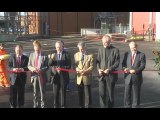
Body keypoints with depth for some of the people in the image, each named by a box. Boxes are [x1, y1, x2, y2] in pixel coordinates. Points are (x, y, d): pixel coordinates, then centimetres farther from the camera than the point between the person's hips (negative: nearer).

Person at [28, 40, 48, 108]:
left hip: (42, 76, -3)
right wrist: (32, 68, -13)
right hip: (34, 76, 3)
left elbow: (47, 67, -5)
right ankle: (35, 105, 24)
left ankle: (43, 105, 15)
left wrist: (41, 70, -22)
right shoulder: (31, 55, 5)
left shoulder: (44, 56, -5)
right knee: (35, 92, 12)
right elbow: (29, 65, 8)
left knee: (42, 92, 4)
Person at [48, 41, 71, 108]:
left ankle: (63, 105, 13)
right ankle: (56, 105, 18)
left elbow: (69, 66, -5)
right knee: (55, 93, 8)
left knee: (63, 92, 3)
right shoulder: (53, 55, 11)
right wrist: (51, 59, -19)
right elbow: (49, 64, 1)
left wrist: (61, 68, -17)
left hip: (63, 77, -3)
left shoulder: (66, 55, 0)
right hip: (55, 76, 3)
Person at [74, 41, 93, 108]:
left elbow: (91, 67, -5)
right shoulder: (76, 55, 7)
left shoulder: (90, 55, -2)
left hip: (87, 77, -3)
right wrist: (78, 70, -13)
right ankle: (81, 105, 22)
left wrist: (85, 71, -19)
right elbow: (75, 65, 7)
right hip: (79, 77, 3)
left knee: (87, 94, 3)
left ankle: (88, 106, 14)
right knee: (80, 93, 11)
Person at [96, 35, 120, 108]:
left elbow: (117, 62, -7)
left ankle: (110, 106, 26)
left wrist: (109, 69, -17)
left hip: (111, 75, -3)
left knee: (111, 93, 10)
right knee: (101, 93, 2)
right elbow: (98, 61, 10)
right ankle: (103, 106, 13)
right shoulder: (100, 49, 7)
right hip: (101, 75, 3)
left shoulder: (115, 50, -5)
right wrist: (99, 69, -8)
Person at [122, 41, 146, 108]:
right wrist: (124, 68, -16)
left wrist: (135, 70, -23)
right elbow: (123, 63, 7)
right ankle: (127, 106, 21)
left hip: (137, 78, -2)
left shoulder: (142, 55, -2)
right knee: (127, 93, 7)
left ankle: (135, 106, 20)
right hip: (128, 77, 2)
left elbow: (142, 66, -8)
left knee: (136, 93, 7)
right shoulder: (126, 54, 7)